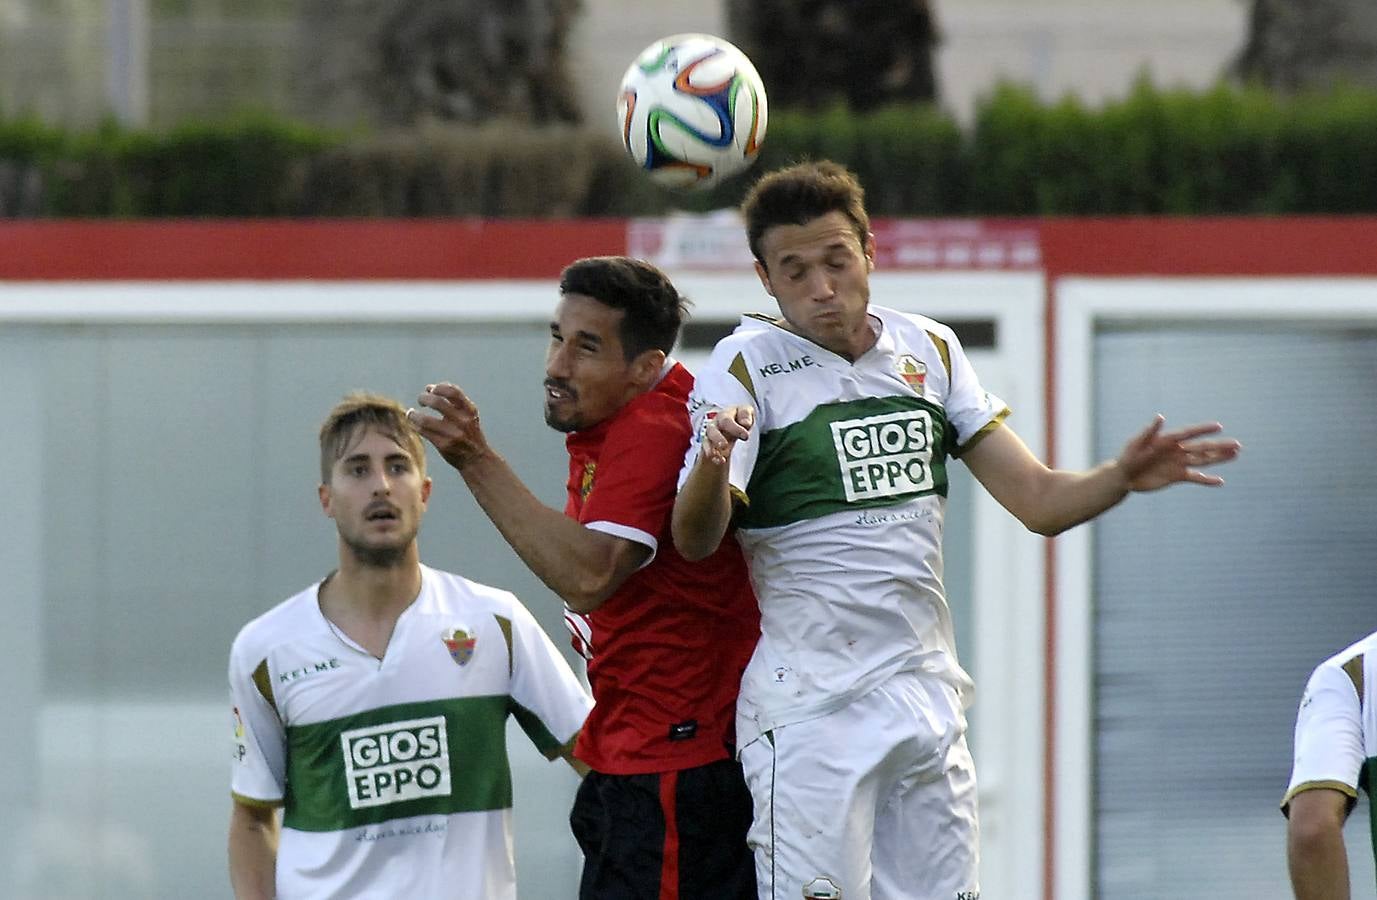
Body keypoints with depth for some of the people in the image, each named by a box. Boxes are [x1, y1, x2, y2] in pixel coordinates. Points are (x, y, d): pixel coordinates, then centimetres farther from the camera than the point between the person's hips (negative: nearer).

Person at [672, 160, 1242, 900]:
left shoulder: (929, 351, 9)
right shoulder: (746, 366, -4)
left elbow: (1038, 499, 9)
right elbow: (695, 541, -16)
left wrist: (1123, 476, -11)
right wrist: (712, 464, -38)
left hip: (927, 698, 5)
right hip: (808, 707, -5)